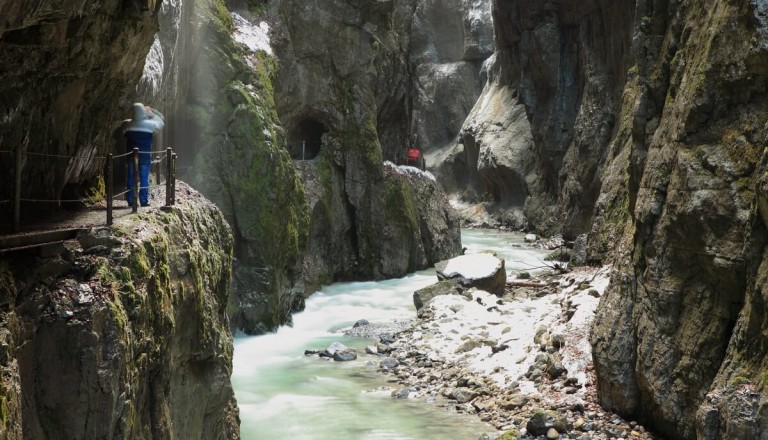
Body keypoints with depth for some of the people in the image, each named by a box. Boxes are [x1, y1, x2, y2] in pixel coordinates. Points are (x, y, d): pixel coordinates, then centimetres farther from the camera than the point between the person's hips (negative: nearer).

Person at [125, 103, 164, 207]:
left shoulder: (129, 125, -4)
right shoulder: (149, 124, -9)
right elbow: (161, 121, 8)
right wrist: (152, 112, 14)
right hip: (145, 156, -2)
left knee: (131, 177, 9)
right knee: (144, 178, 4)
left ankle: (130, 200, 10)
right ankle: (144, 200, 3)